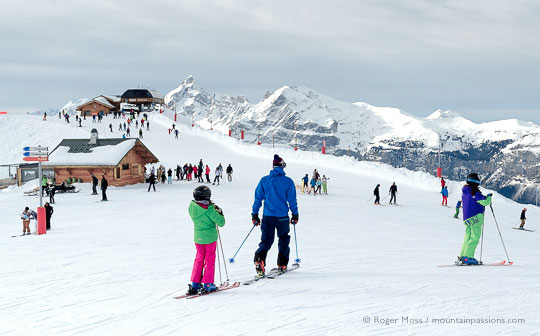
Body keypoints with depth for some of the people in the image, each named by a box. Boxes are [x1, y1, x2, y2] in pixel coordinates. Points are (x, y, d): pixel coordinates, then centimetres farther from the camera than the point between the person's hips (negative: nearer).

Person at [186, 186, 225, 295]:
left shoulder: (192, 207, -5)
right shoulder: (209, 210, -22)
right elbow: (221, 223, -17)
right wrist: (220, 213, 0)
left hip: (198, 238, 5)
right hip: (210, 238, -5)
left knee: (199, 259, 17)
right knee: (209, 260, 8)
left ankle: (195, 284, 15)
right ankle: (207, 284, 10)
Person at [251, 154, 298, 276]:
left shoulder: (264, 180, 1)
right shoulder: (288, 181, -4)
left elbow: (258, 198, 3)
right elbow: (292, 200, 0)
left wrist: (254, 215, 10)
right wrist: (295, 215, 11)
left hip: (267, 217, 1)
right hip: (283, 217, -1)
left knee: (266, 241, 5)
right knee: (283, 240, 19)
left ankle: (259, 260, -19)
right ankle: (282, 265, 20)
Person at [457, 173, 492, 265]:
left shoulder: (464, 193, 12)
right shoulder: (474, 192, -14)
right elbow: (484, 202, -16)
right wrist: (489, 197, 6)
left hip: (466, 218, 9)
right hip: (476, 217, -9)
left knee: (468, 237, 14)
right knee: (474, 238, -7)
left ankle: (461, 257, 11)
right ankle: (468, 258, -14)